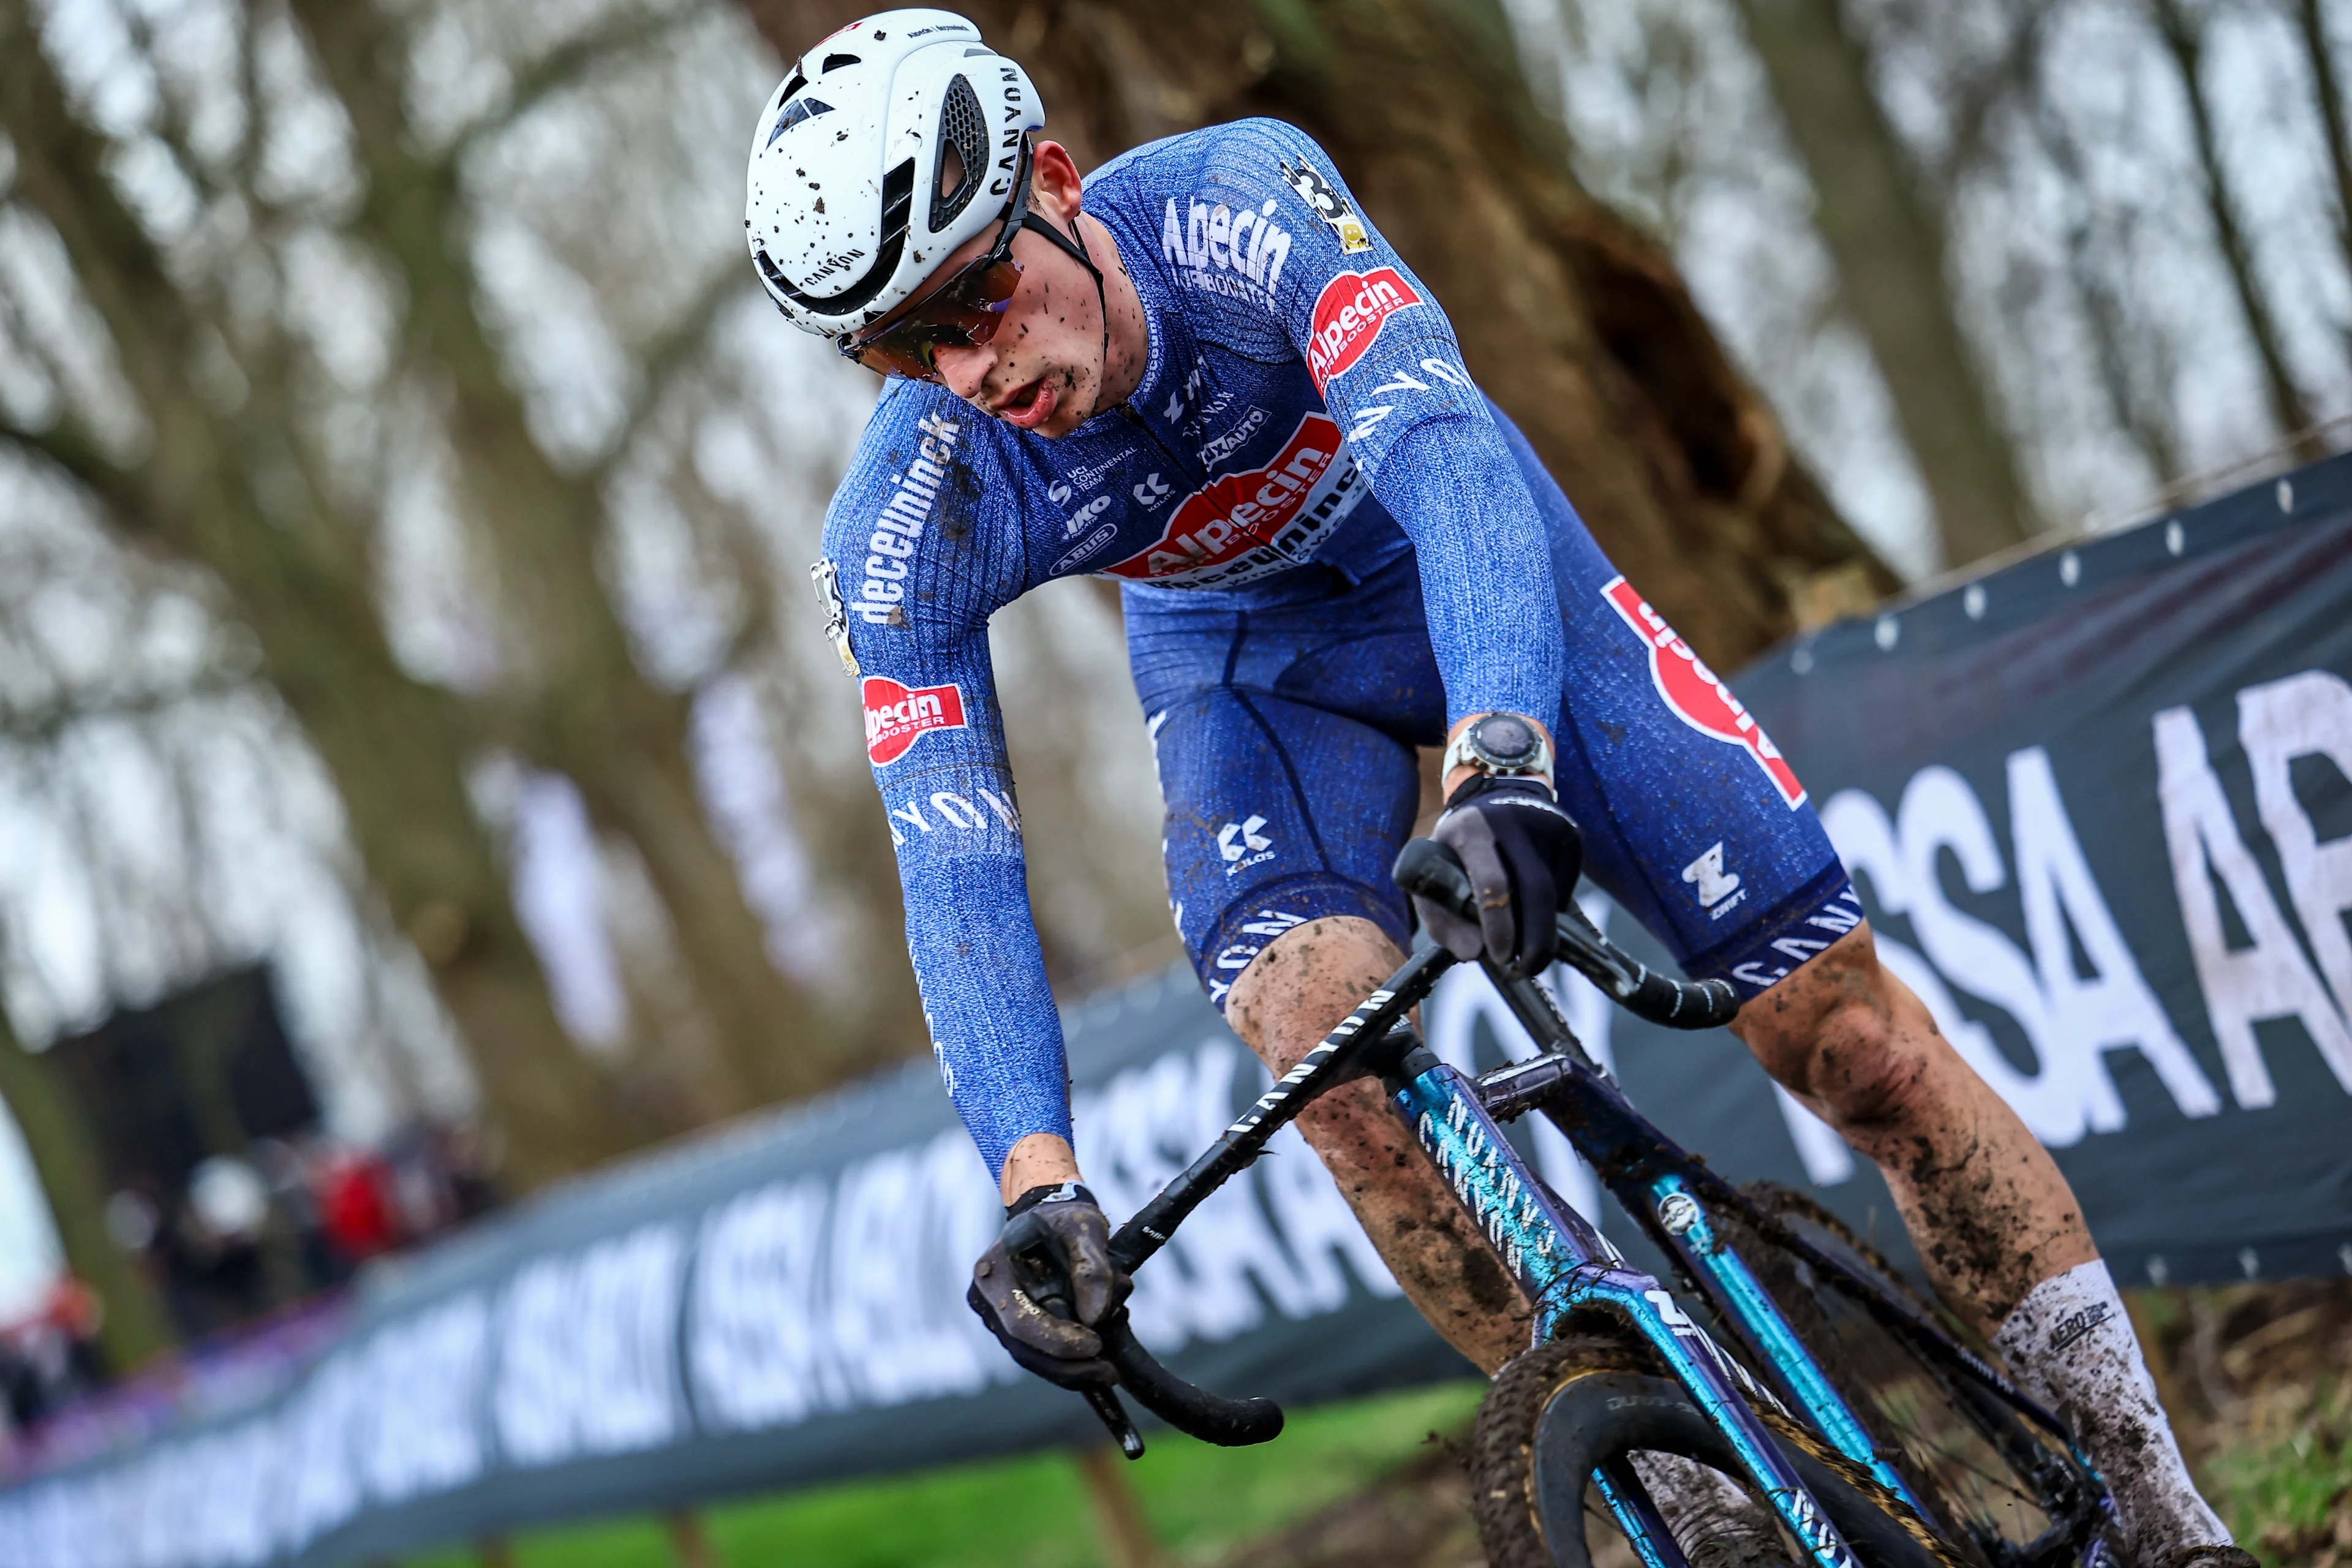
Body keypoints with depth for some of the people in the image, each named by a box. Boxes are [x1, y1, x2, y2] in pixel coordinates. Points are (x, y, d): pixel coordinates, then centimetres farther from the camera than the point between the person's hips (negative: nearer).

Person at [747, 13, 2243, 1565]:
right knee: (1314, 1024, -31)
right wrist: (1036, 1184, -43)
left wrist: (1503, 769, -64)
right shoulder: (904, 532, -26)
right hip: (1253, 667, 1)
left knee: (1853, 1036, -9)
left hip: (1476, 571, -1)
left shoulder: (1241, 201, -34)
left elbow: (1444, 447, -47)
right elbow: (954, 869, -28)